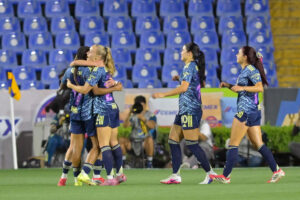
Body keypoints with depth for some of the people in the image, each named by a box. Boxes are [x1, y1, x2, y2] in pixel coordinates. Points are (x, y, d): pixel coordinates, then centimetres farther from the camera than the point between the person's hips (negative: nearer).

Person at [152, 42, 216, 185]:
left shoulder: (190, 66, -13)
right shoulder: (195, 66, 15)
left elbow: (184, 87, -20)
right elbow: (201, 84, 26)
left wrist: (163, 94, -15)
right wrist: (180, 79, 21)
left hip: (190, 110, -10)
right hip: (185, 109, 10)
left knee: (192, 144, -7)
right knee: (173, 141, 9)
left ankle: (209, 172, -1)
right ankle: (175, 175, 8)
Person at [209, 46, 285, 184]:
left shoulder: (251, 69, -10)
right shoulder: (245, 71, 19)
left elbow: (260, 88, -20)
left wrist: (241, 87, -23)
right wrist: (229, 86, 18)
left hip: (246, 110, -10)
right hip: (254, 111, 10)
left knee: (233, 144, -5)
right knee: (258, 145, 7)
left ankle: (225, 176, -3)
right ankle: (276, 170, 1)